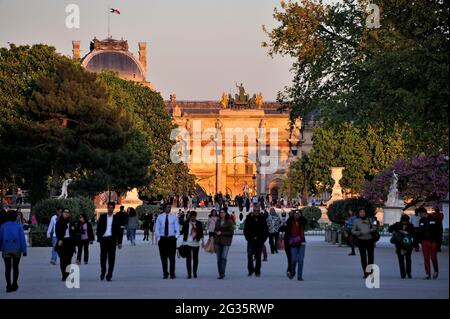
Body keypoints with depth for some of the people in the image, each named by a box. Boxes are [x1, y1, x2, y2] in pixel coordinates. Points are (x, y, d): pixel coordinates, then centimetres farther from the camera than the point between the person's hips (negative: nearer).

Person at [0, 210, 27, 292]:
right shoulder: (19, 226, -1)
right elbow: (22, 239, -7)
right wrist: (24, 250, -5)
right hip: (16, 249, 0)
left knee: (7, 268, 6)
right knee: (15, 267, 14)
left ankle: (8, 286, 2)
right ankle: (14, 284, 11)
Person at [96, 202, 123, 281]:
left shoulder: (116, 218, 6)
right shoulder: (102, 217, 7)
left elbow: (118, 230, 6)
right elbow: (98, 228, 6)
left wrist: (119, 242, 2)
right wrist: (99, 238, -5)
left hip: (112, 239, -1)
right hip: (103, 239, 1)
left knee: (111, 258, -2)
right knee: (103, 257, 2)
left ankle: (109, 275, 2)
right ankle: (103, 271, 25)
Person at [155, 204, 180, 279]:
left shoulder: (173, 217, 3)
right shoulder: (160, 217, 3)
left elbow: (177, 228, 6)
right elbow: (157, 228, 7)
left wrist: (176, 237, -5)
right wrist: (158, 238, -2)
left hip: (171, 238, -1)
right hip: (162, 239, 1)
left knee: (172, 257, -1)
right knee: (163, 257, 4)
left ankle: (172, 274, 5)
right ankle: (165, 274, 12)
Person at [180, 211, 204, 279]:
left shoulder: (199, 224, 5)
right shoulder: (186, 223, 0)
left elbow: (201, 233, 11)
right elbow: (183, 231, 2)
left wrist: (202, 241, 9)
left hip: (196, 243, 2)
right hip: (187, 243, -2)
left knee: (195, 258, 7)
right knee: (188, 259, -3)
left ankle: (195, 273, 18)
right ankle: (189, 274, -1)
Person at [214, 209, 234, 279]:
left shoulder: (229, 221, -3)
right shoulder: (218, 221, 12)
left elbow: (231, 232, -7)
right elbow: (215, 230, 21)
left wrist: (221, 233, -13)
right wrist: (216, 232, -2)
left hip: (226, 242, -5)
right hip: (218, 241, 5)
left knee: (223, 257, -16)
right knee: (218, 258, 5)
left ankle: (222, 273, -14)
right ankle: (220, 274, 12)